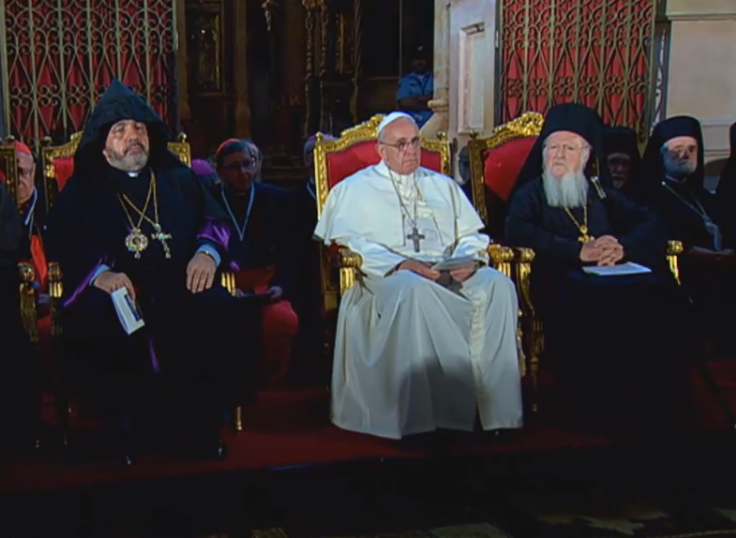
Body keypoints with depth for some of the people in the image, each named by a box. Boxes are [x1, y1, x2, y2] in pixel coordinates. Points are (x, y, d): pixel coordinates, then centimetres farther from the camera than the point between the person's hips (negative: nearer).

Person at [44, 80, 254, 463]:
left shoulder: (179, 177, 27)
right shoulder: (82, 188, 20)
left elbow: (216, 219, 19)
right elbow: (60, 242, 5)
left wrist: (207, 251, -6)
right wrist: (98, 273, -17)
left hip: (180, 291, 1)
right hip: (115, 295, -1)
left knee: (223, 312, -32)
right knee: (93, 322, -37)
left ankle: (196, 425, -17)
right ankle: (136, 427, -17)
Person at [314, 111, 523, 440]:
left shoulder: (444, 186, 29)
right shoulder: (356, 188, 17)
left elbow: (472, 234, 20)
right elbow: (349, 240, 0)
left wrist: (470, 259, -5)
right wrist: (399, 264, -16)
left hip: (451, 274, 4)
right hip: (390, 276, -3)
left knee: (498, 285, -29)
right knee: (413, 288, -41)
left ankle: (497, 409, -30)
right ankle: (421, 415, -38)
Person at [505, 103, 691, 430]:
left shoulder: (601, 193, 27)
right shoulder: (531, 194, 16)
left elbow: (652, 225, 16)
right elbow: (517, 232, -7)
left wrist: (623, 246, -7)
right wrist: (579, 251, -14)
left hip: (613, 275, 4)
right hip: (560, 281, -3)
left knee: (659, 293, -28)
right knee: (595, 303, -37)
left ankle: (650, 397, -18)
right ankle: (600, 401, -25)